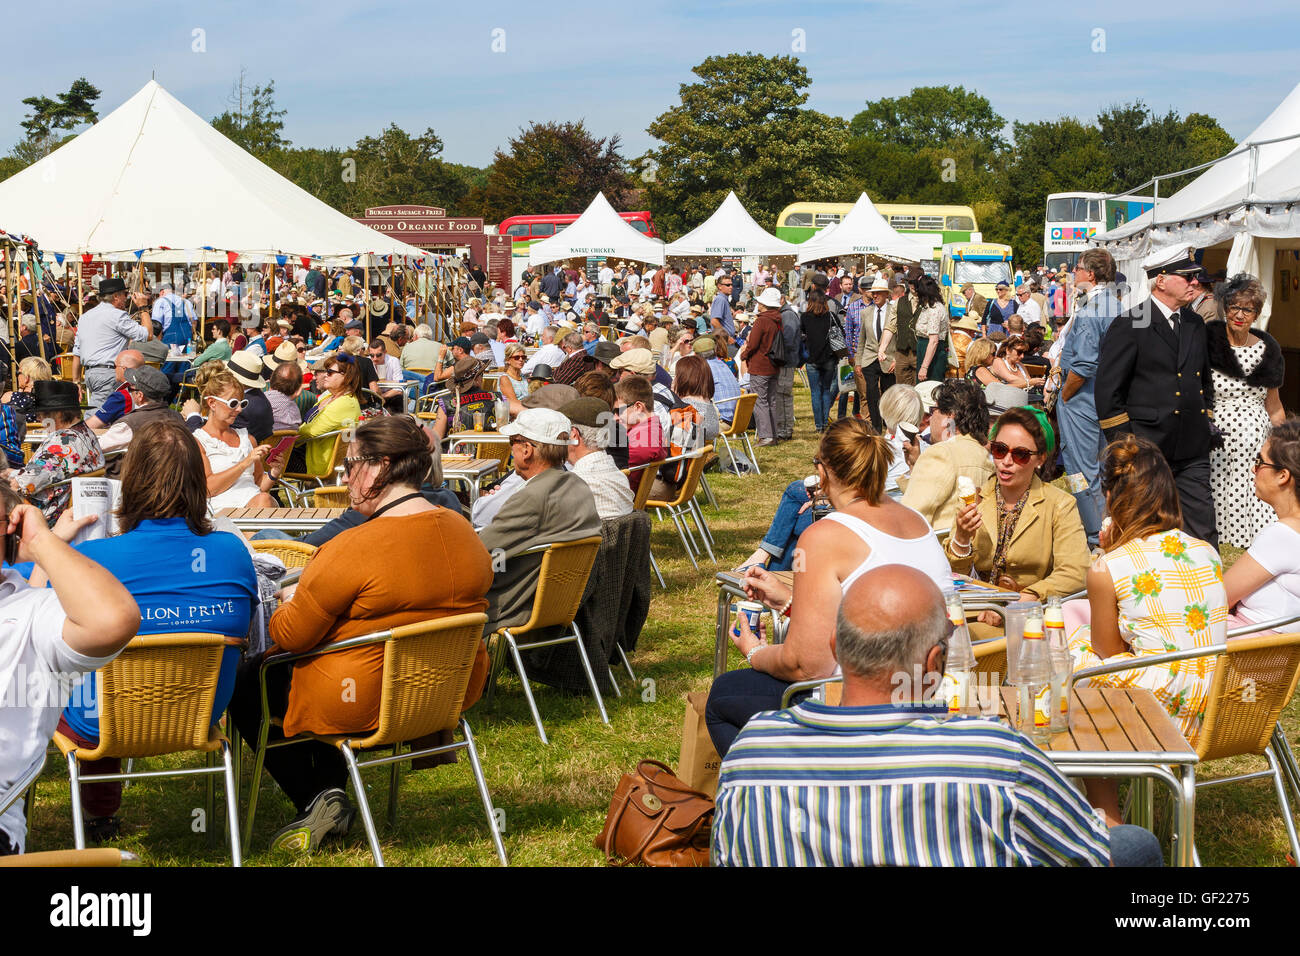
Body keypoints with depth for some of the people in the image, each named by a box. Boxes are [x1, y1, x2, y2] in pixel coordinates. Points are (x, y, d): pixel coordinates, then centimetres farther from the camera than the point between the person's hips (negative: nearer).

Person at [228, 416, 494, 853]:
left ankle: (315, 800, 10)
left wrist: (293, 601, 6)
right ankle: (330, 787, 26)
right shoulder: (465, 533, -2)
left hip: (365, 705, -8)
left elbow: (289, 636, -17)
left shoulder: (354, 549, -25)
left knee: (248, 682, 15)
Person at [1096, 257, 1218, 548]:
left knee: (1203, 532, 1)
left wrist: (1206, 425, 15)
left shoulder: (1195, 324, 14)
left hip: (1193, 452, 5)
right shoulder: (1129, 326, -7)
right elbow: (1107, 392, -8)